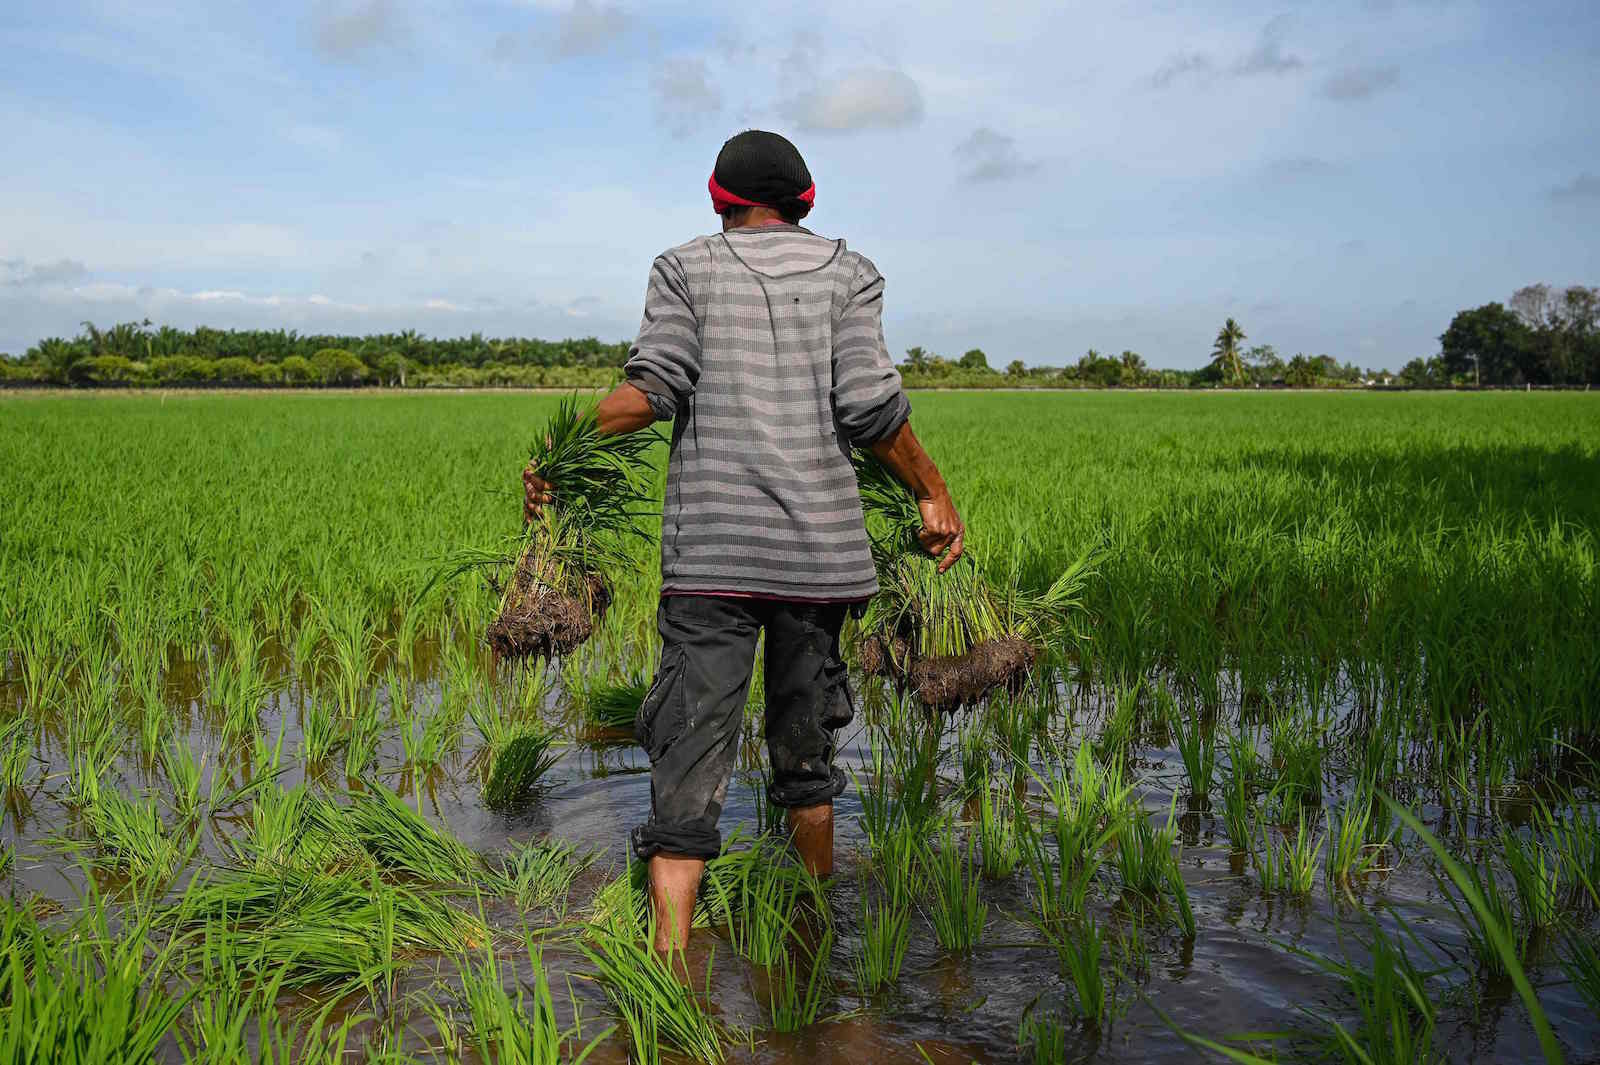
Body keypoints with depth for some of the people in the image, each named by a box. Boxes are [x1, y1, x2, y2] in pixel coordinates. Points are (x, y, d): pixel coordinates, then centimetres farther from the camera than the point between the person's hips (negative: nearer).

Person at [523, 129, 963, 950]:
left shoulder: (685, 268, 9)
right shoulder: (847, 271, 11)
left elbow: (652, 389, -5)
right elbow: (869, 403, -2)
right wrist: (933, 490, 9)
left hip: (710, 545, -2)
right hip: (820, 543, 2)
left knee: (691, 756, -4)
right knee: (806, 745, 17)